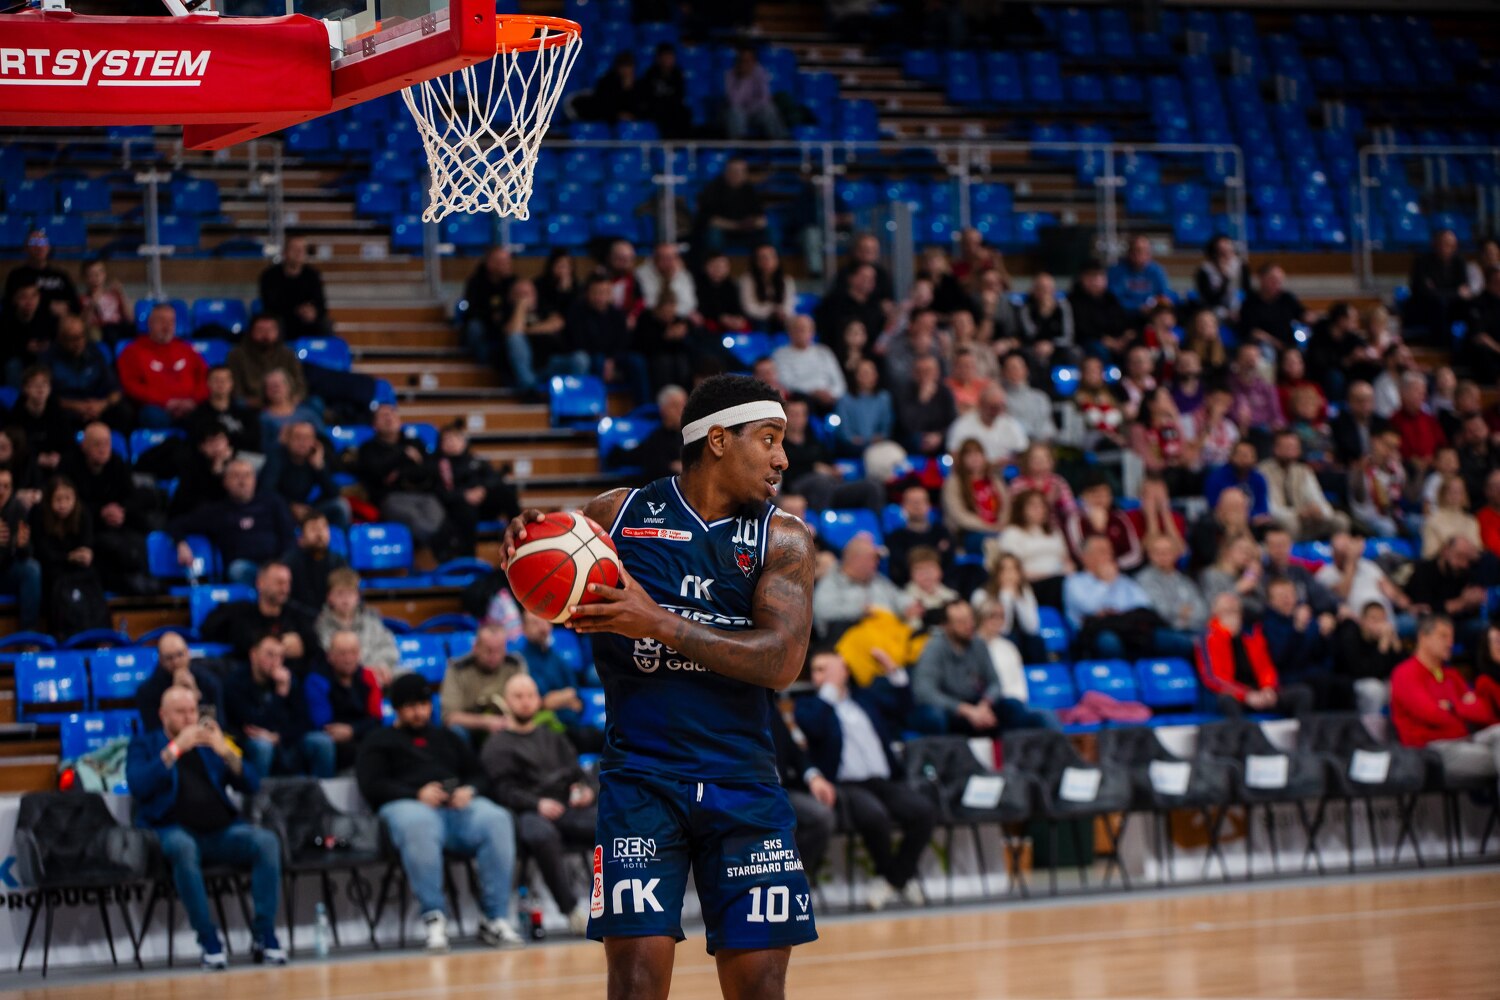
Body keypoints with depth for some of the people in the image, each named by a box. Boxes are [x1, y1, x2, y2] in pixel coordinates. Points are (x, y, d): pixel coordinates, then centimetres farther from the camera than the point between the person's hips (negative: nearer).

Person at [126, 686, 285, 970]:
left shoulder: (209, 741, 21)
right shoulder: (144, 743, 13)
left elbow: (251, 785, 11)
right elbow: (139, 787, -6)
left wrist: (226, 752, -6)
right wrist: (174, 749, -12)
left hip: (222, 830, 3)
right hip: (174, 830, -3)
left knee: (266, 841, -26)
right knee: (183, 847, -39)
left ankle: (264, 936, -23)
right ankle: (209, 942, -33)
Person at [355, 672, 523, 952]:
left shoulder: (446, 738, 34)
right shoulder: (379, 742, 21)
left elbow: (479, 775, 26)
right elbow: (372, 785, 4)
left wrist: (470, 790, 0)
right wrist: (418, 794, -11)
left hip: (459, 805, 4)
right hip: (406, 804, -4)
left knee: (496, 819, -31)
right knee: (417, 825, -43)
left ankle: (495, 919, -31)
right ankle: (433, 918, -40)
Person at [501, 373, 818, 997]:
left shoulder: (782, 539, 2)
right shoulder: (619, 515, 2)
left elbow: (782, 661, -11)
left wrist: (658, 624, -21)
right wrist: (523, 545, -11)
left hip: (745, 786, 2)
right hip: (641, 776, -1)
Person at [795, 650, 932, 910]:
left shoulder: (867, 697, 25)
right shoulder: (809, 705, 12)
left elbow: (903, 706, 16)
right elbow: (814, 726, -10)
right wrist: (830, 688, -6)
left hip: (887, 781, 4)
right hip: (846, 786, -4)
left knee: (923, 811, -26)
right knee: (873, 816, -37)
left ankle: (892, 878, -6)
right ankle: (900, 878, -10)